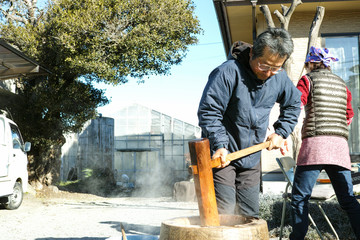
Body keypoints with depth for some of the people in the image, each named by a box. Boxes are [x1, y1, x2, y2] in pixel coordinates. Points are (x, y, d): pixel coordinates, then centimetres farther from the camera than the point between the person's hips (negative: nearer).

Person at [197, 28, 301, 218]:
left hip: (251, 157, 6)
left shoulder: (280, 78, -1)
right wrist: (219, 145, -26)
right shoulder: (228, 72, -21)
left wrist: (281, 132, 9)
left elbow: (293, 104, 19)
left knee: (250, 215, 12)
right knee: (224, 214, -8)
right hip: (223, 155, -6)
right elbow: (208, 111, -19)